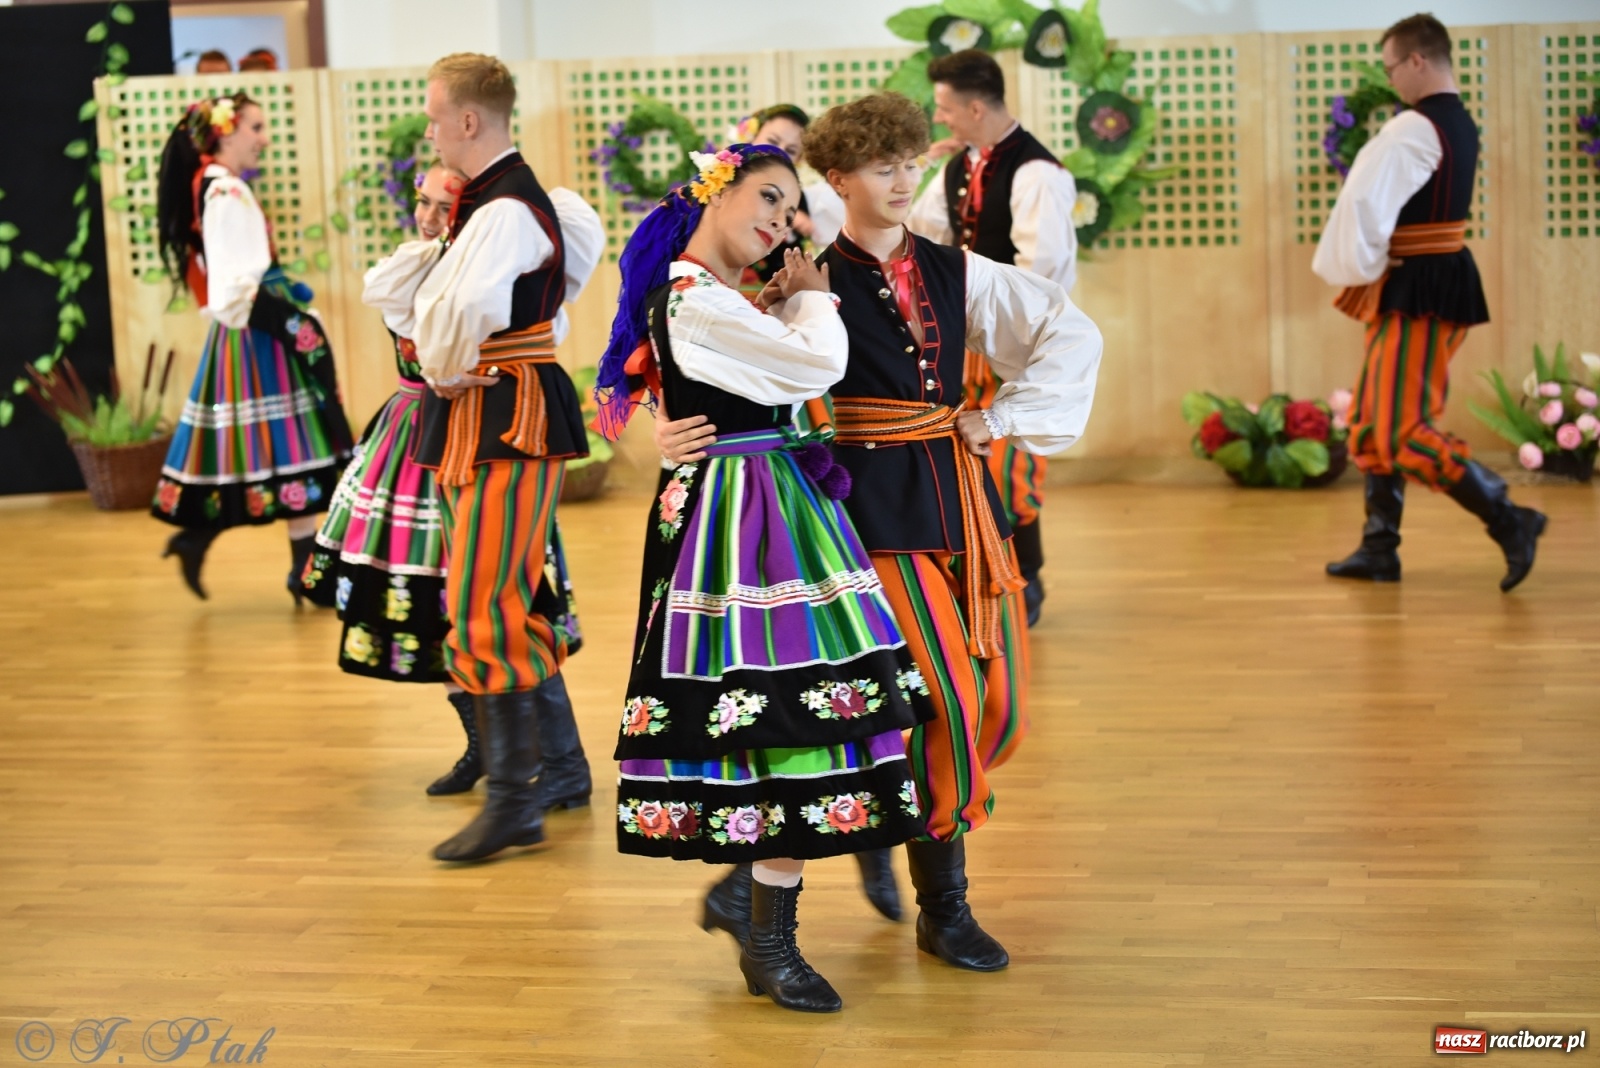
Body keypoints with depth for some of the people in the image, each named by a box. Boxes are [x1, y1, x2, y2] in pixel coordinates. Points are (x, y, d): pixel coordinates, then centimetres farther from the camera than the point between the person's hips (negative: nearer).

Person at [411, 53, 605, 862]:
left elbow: (473, 304, -36)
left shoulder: (507, 212, -18)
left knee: (483, 608, -9)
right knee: (512, 604, 16)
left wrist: (448, 366, -18)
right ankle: (560, 768, 27)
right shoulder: (490, 202, 14)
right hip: (477, 422, 10)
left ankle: (515, 800, -4)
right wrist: (449, 368, 12)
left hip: (508, 423, -10)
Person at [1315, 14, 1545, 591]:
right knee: (1373, 422, 14)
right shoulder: (1460, 123, 13)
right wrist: (1369, 266, 10)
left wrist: (1359, 266, -9)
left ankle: (1510, 522, -8)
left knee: (1405, 428, -8)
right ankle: (1379, 549, 18)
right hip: (1442, 279, 10)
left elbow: (1366, 200, -23)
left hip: (1418, 289, -10)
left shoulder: (1415, 128, -18)